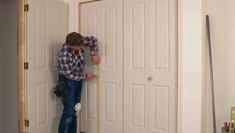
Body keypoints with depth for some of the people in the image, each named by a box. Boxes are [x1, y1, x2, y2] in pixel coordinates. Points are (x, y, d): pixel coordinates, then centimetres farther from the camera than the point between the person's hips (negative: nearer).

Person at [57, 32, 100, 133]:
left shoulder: (78, 42, -13)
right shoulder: (64, 56, -32)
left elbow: (93, 40, 2)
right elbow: (70, 75, -24)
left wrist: (93, 54, -11)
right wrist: (85, 76, -13)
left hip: (78, 78, 7)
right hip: (68, 81, -7)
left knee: (75, 109, 13)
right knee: (69, 111, -10)